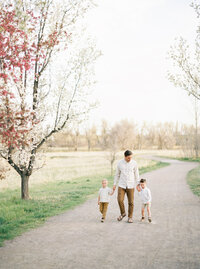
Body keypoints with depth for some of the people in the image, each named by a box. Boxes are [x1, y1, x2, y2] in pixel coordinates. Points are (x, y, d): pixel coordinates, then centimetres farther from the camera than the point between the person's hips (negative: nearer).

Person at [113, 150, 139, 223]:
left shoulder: (134, 163, -4)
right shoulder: (120, 163, -2)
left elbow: (136, 174, 5)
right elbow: (117, 174, 8)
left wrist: (138, 184, -1)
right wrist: (114, 184, 6)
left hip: (130, 186, 0)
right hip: (121, 185, 0)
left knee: (131, 202, 1)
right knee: (120, 200, -11)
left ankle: (130, 217, 17)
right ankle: (123, 213, 14)